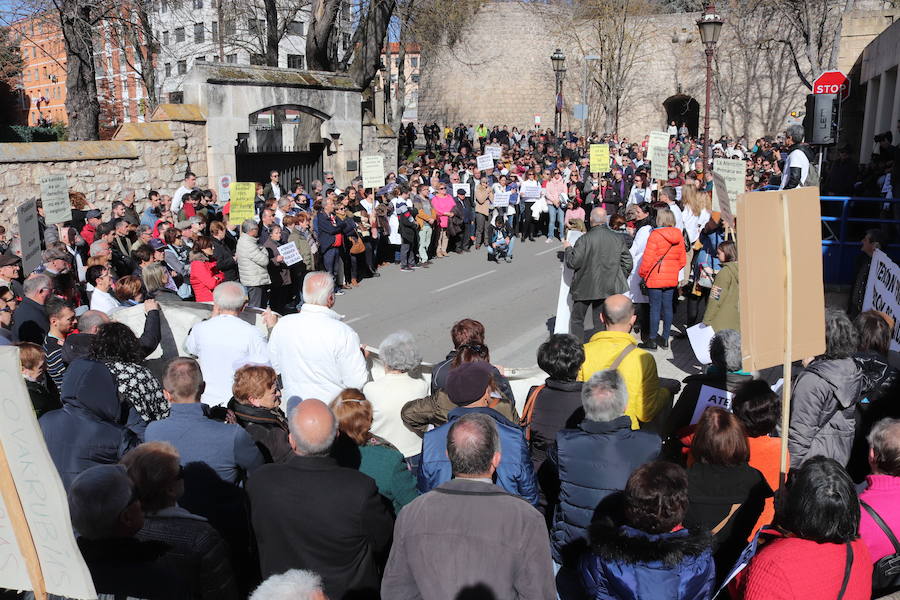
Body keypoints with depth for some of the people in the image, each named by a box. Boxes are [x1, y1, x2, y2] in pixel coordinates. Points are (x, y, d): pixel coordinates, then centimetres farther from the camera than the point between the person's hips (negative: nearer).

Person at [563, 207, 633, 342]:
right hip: (608, 288, 4)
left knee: (577, 319, 11)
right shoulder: (617, 238, -3)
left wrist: (568, 248, 4)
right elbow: (627, 263, 2)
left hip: (585, 286, -4)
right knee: (600, 321, 12)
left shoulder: (585, 239, -17)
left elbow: (573, 262, -14)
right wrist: (620, 280, 16)